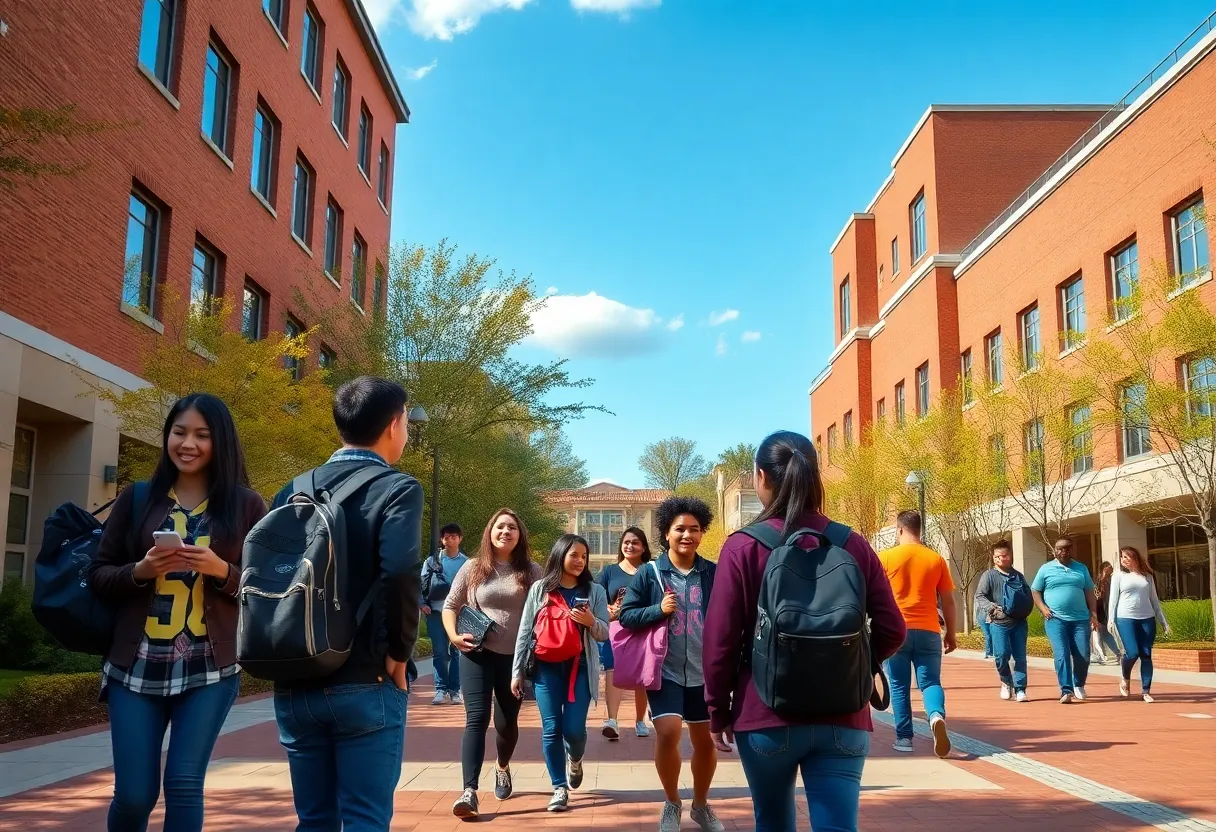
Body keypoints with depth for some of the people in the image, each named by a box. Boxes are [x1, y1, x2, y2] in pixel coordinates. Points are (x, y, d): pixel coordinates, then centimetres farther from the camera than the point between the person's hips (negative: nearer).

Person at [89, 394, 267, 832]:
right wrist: (140, 571, -11)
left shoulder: (246, 505, 2)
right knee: (134, 793, 4)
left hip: (210, 669, -1)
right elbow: (98, 576, 8)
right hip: (136, 667, 1)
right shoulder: (136, 500, 7)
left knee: (184, 784, -3)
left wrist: (221, 570, -15)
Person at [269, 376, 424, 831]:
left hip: (295, 684, 5)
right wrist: (399, 654, -11)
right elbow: (399, 573, -24)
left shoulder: (293, 491, 9)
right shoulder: (398, 488, -8)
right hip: (365, 685, -5)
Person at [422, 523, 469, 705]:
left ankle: (454, 690, 8)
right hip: (436, 611, 0)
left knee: (457, 652, 3)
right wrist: (423, 603, -8)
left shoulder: (467, 562, 7)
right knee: (439, 652, 2)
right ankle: (441, 689, 6)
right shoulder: (432, 560, 7)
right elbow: (422, 583, 4)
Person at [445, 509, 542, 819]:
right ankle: (469, 791, -16)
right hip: (477, 654, -1)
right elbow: (450, 606, 8)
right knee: (476, 719, -13)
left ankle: (503, 768, 42)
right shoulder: (472, 568, 2)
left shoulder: (532, 572, 2)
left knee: (506, 722, 12)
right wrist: (454, 635, -8)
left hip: (516, 656, 1)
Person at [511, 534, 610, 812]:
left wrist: (591, 622, -19)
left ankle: (575, 760, 30)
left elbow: (605, 633, 3)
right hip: (546, 667, 0)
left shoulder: (594, 591, 5)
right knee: (551, 728, -1)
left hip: (580, 667, 0)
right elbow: (525, 631, 5)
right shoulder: (540, 589, 4)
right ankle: (559, 788, 12)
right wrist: (517, 671, 3)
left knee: (574, 728, -4)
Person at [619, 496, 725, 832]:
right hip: (664, 671, -2)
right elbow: (626, 616, -2)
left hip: (705, 672, 2)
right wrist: (658, 610, -17)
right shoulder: (649, 574, -3)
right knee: (667, 733, -15)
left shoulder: (714, 574, -1)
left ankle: (701, 805, 37)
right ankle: (672, 804, 12)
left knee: (705, 741, 13)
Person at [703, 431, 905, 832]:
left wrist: (719, 712, 4)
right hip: (843, 720, 1)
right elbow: (891, 631, 2)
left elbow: (720, 641, -8)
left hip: (766, 716, -1)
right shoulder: (854, 545, 1)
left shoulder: (743, 547, -7)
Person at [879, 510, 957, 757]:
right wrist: (951, 633, 16)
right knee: (930, 682, 4)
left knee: (899, 687, 9)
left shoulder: (885, 557, 0)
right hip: (928, 631, 1)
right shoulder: (936, 559, 5)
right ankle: (937, 716, -24)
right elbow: (948, 601, 7)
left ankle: (904, 737, 10)